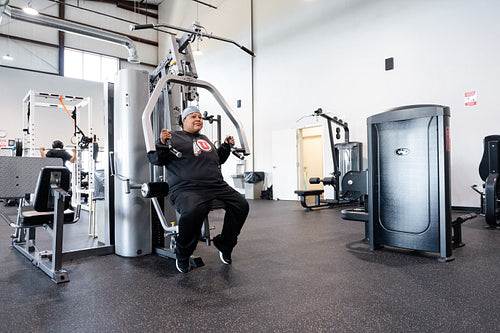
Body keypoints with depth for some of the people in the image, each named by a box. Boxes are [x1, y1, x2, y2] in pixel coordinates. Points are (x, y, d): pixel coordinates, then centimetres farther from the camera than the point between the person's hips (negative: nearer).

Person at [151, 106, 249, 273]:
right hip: (186, 189, -7)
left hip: (216, 186, 7)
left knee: (241, 205, -10)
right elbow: (155, 159, 1)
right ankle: (182, 256, -8)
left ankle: (225, 245, 14)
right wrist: (162, 143, -16)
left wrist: (226, 146, 27)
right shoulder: (174, 137, 8)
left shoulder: (205, 139, 28)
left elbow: (218, 159, 40)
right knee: (194, 211, -38)